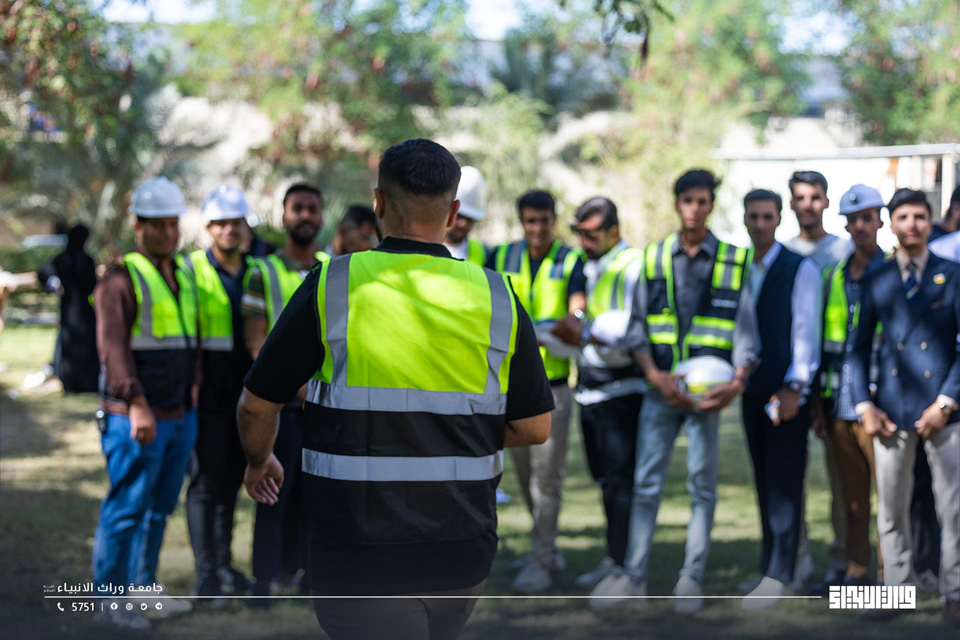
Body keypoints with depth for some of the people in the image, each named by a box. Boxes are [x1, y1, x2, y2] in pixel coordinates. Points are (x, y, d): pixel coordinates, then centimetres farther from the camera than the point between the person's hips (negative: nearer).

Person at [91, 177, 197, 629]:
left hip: (179, 416, 8)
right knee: (126, 508, -5)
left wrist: (192, 388, 16)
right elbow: (113, 348, -19)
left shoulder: (183, 277, 16)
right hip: (136, 417, -8)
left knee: (159, 507, 13)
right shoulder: (122, 279, -10)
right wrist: (137, 404, -26)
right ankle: (111, 599, 2)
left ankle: (143, 587, 22)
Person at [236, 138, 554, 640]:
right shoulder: (496, 299, 0)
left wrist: (260, 462, 22)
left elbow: (257, 405, 1)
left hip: (360, 559, -3)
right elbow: (535, 427, 5)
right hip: (462, 558, 3)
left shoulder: (331, 287, -7)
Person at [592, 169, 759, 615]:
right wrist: (655, 374, -10)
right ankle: (633, 575, 7)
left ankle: (692, 579, 10)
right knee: (646, 482, 1)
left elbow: (745, 328, 0)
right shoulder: (654, 257, 7)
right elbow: (637, 326, 6)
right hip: (660, 389, 1)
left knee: (702, 484, 3)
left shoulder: (735, 260, 3)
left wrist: (738, 381, -15)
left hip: (708, 390, -1)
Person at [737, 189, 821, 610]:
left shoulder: (800, 269, -4)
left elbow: (805, 329, -9)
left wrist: (795, 387, -16)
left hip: (788, 391, -6)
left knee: (784, 481, -8)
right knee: (764, 480, 9)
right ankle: (771, 561, 15)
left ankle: (778, 575, -9)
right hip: (752, 389, 6)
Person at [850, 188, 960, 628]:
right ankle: (896, 590, 15)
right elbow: (859, 347, 11)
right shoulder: (877, 281, 9)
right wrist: (865, 405, 1)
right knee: (890, 509, 5)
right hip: (891, 412, 2)